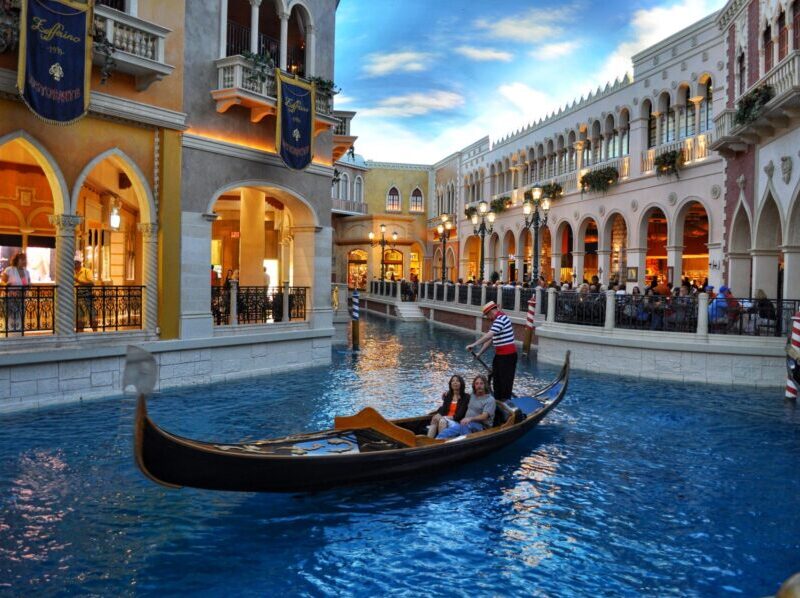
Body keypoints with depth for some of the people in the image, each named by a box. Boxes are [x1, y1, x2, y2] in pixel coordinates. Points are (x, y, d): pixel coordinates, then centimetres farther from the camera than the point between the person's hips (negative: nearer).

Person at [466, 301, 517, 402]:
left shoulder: (501, 319, -17)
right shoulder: (497, 320, 16)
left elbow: (488, 335, -28)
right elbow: (490, 339, 19)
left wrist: (474, 344, -30)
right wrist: (479, 353, 16)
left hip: (507, 355, -10)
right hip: (500, 354, 10)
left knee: (505, 380, -3)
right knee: (496, 378, 16)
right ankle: (497, 400, 25)